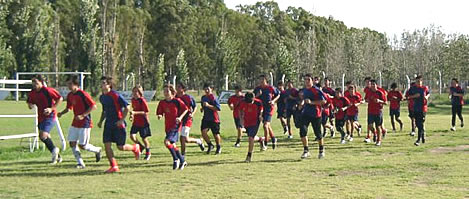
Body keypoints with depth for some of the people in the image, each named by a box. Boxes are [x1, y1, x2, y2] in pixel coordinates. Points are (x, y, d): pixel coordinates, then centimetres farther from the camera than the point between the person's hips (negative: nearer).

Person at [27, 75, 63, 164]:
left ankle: (54, 149, -1)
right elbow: (30, 103, 19)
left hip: (49, 116, -8)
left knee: (43, 135, -23)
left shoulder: (47, 90, -15)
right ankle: (57, 156, 26)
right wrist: (30, 105, -6)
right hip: (40, 117, 8)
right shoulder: (32, 93, 4)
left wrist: (52, 108, -16)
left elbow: (60, 98, -9)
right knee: (46, 138, 12)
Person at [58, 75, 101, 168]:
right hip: (75, 123, 7)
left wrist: (82, 115, -22)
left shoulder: (83, 94, -16)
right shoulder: (69, 95, 7)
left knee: (82, 146, -6)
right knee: (72, 143, -1)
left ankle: (97, 150, 22)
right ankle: (80, 163, 9)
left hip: (85, 123, -7)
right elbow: (69, 108, 21)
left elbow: (93, 106, -17)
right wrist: (61, 113, 1)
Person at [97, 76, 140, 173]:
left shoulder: (116, 95, -15)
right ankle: (114, 166, 3)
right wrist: (101, 121, 13)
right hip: (108, 124, 7)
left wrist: (121, 120, -19)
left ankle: (135, 148, 29)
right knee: (107, 145, -4)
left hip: (118, 125, -7)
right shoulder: (102, 97, 9)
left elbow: (127, 108, -14)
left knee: (121, 147, -1)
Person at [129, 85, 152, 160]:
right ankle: (141, 146, 17)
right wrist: (132, 115, 8)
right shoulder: (133, 100, 5)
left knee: (144, 138, 4)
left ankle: (148, 153, 26)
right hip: (135, 122, 6)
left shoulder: (142, 100, -16)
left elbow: (146, 112, -21)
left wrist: (135, 113, -26)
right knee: (132, 136, -10)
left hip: (143, 122, -6)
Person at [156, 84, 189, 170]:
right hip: (168, 127, 7)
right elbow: (159, 113, 10)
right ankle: (182, 161, 29)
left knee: (167, 142, -21)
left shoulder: (177, 101, -9)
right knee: (173, 145, 12)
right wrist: (159, 116, -13)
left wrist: (180, 117, -13)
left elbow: (186, 109, 0)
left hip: (176, 125, -7)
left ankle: (176, 159, -4)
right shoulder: (162, 103, 4)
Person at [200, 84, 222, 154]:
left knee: (216, 134, 5)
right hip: (206, 118, 6)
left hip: (214, 119, -6)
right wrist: (202, 109, 7)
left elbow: (219, 108, -21)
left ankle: (219, 147, 28)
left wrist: (208, 105, -24)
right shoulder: (203, 97, 10)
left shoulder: (213, 98, -13)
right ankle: (210, 145, 10)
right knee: (203, 131, -12)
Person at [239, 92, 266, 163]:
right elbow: (240, 111, 4)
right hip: (246, 123, 3)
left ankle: (249, 155, -2)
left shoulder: (258, 102, -18)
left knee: (251, 138, -13)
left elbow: (261, 109, 5)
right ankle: (260, 139, 49)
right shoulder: (242, 103, -15)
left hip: (255, 122, -3)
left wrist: (260, 115, -9)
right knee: (252, 138, 14)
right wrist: (241, 119, -9)